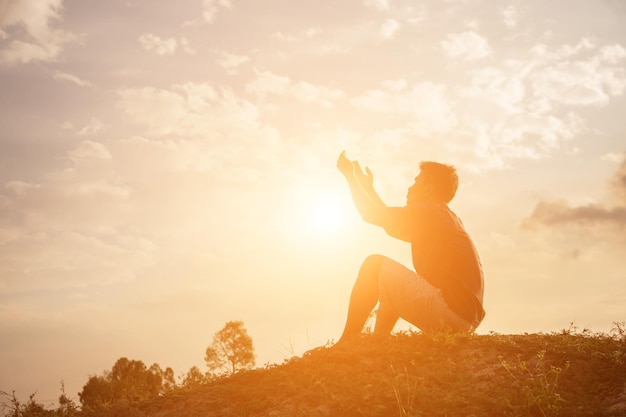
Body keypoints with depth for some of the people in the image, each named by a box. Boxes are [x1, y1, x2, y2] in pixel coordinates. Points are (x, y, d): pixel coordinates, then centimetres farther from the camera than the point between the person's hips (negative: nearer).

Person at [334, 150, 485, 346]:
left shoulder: (428, 212, -6)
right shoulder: (447, 217, 23)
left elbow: (371, 214, -7)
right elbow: (393, 226, 32)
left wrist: (350, 175, 8)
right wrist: (369, 187, 38)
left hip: (449, 313, -10)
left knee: (374, 264, -4)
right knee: (392, 277, 29)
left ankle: (348, 341, -1)